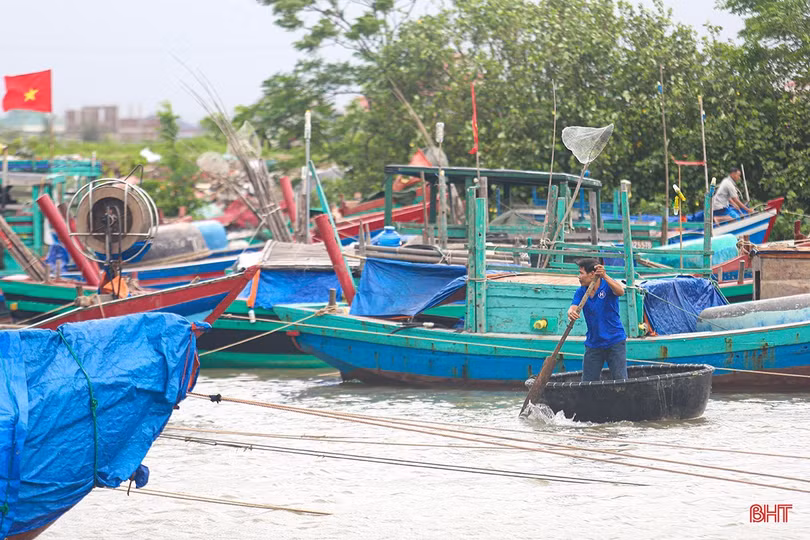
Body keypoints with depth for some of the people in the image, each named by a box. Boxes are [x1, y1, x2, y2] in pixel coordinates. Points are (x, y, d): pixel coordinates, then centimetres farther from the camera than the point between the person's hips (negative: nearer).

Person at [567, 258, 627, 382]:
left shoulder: (607, 286, -9)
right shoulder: (581, 292, 3)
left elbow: (620, 291, -30)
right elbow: (574, 307, -12)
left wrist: (604, 276, -46)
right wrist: (571, 312, -38)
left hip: (615, 342, -4)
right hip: (593, 343, 4)